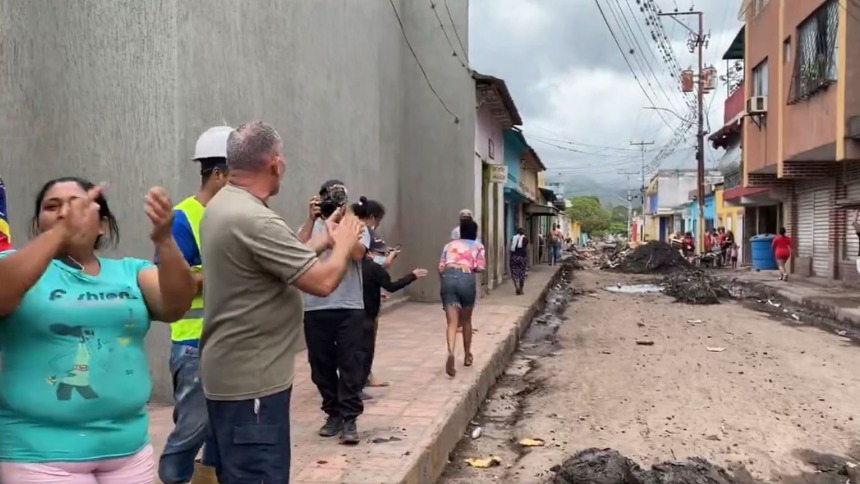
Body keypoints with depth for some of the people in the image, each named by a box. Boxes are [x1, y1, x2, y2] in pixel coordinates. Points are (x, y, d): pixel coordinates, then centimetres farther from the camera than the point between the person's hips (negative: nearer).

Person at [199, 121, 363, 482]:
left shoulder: (221, 205, 6)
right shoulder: (255, 220, -26)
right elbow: (323, 281, -22)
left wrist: (324, 240, 14)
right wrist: (344, 243, -4)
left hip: (231, 372, 10)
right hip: (251, 379, -10)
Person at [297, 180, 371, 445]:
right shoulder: (311, 227, 7)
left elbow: (358, 254, -15)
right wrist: (312, 219, -16)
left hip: (350, 308, -2)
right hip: (315, 309, 2)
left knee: (350, 364, -1)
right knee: (322, 365, 9)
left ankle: (349, 419, 5)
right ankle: (333, 414, 22)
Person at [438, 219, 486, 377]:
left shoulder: (449, 245, 26)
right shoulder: (478, 246, 21)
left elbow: (441, 268, 16)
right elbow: (480, 267, 9)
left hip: (448, 277, 1)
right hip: (466, 278, -1)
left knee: (452, 322, -3)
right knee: (466, 321, 19)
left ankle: (451, 353, -28)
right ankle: (467, 356, 32)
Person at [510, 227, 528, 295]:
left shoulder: (513, 238, 8)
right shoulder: (525, 239, 3)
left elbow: (511, 248, 6)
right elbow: (527, 249, 4)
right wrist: (527, 256, 15)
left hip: (514, 256, 1)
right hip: (522, 257, -1)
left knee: (514, 273, 6)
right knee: (522, 273, 8)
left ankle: (516, 287, -15)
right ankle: (521, 289, 13)